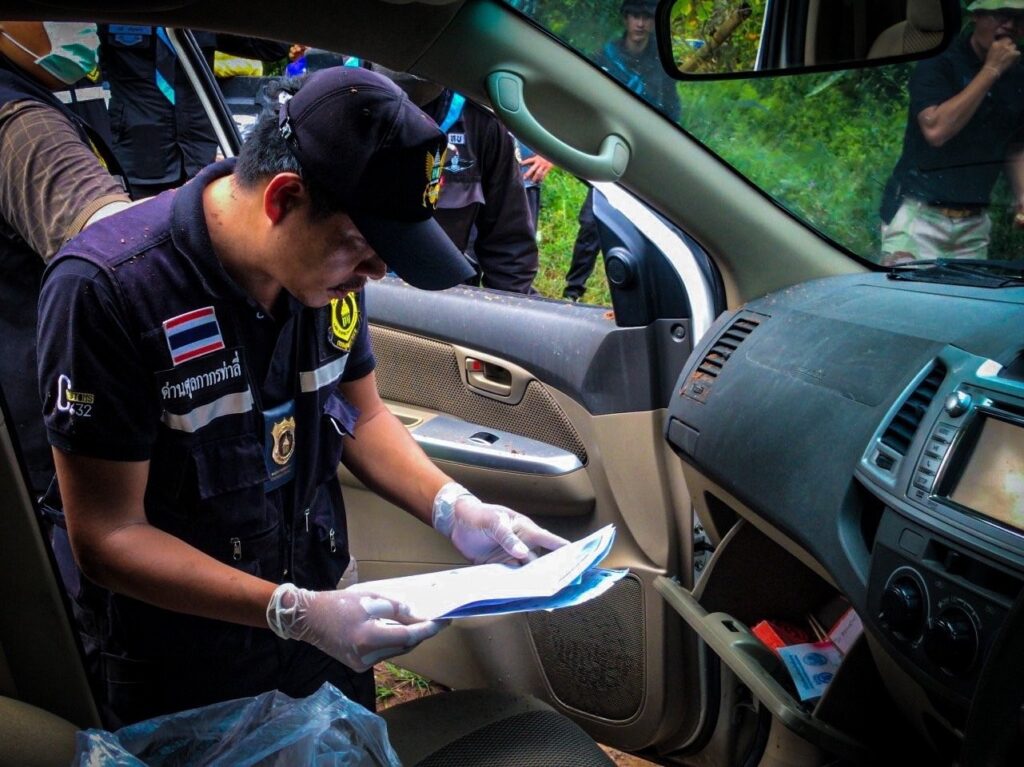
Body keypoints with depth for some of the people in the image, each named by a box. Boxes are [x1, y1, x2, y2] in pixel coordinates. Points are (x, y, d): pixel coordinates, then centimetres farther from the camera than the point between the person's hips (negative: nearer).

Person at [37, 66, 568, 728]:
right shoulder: (108, 289, -27)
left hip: (318, 614, 5)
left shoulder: (328, 263, -10)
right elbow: (107, 536, -23)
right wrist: (292, 612, -31)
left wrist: (452, 509, -12)